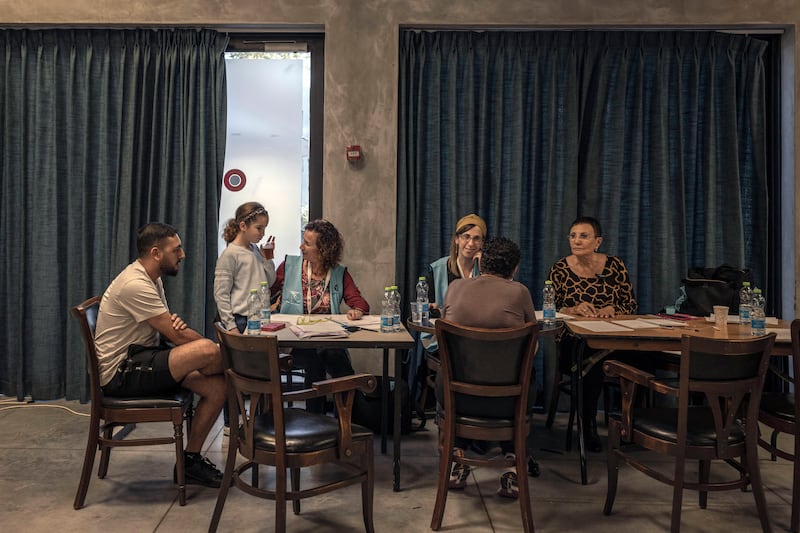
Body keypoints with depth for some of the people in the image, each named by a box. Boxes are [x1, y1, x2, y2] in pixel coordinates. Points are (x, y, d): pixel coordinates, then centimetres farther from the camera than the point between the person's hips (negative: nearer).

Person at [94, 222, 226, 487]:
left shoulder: (151, 278, 9)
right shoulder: (135, 285, -22)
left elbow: (169, 332, 14)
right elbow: (178, 338, -22)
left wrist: (176, 324, -13)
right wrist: (224, 352, -8)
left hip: (141, 360, 10)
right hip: (120, 373, -10)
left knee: (217, 386, -7)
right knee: (208, 351, -28)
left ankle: (191, 460, 6)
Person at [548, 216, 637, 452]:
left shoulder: (615, 265, 6)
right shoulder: (560, 269, 3)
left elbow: (631, 304, 7)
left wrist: (613, 309, -14)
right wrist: (573, 310, -19)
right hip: (573, 341, -1)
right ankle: (588, 425, -10)